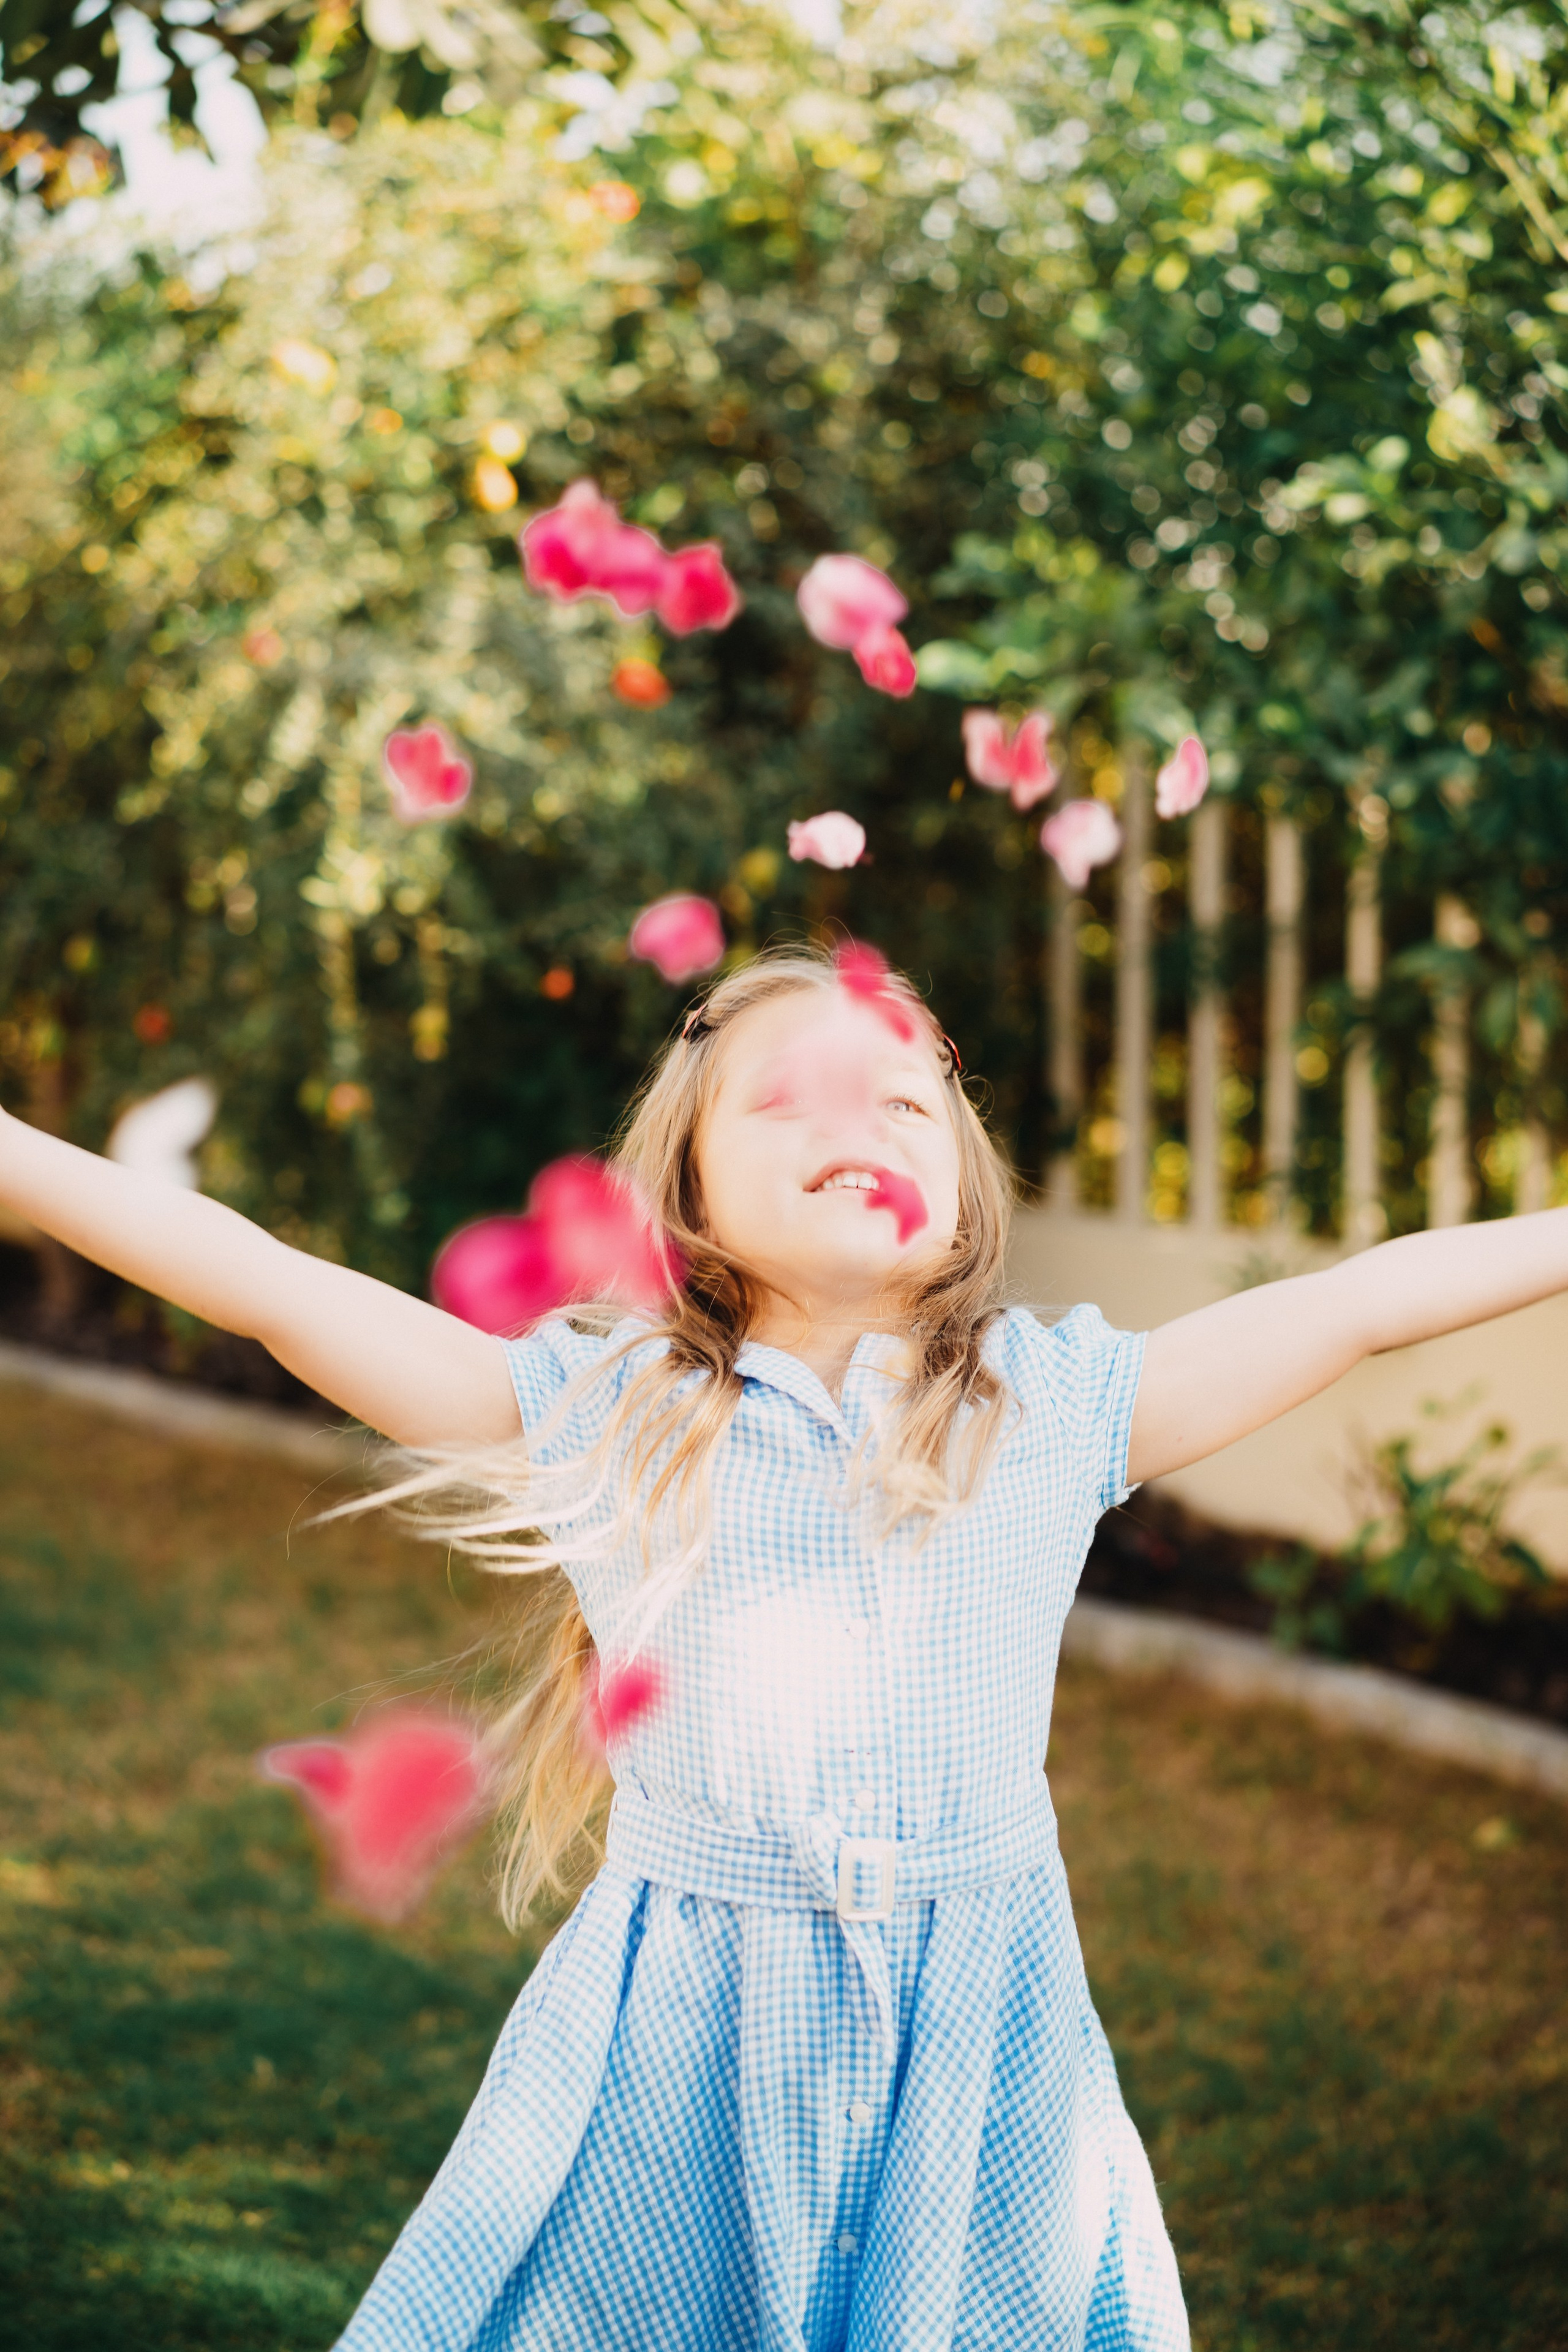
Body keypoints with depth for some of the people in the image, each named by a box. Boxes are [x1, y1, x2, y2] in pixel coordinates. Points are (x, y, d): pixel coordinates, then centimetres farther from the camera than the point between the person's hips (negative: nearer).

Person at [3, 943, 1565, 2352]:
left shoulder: (1054, 1409, 4)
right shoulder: (595, 1415, 1)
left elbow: (1354, 1306, 6)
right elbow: (271, 1290, -2)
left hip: (974, 2057, 1)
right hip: (676, 2057, 0)